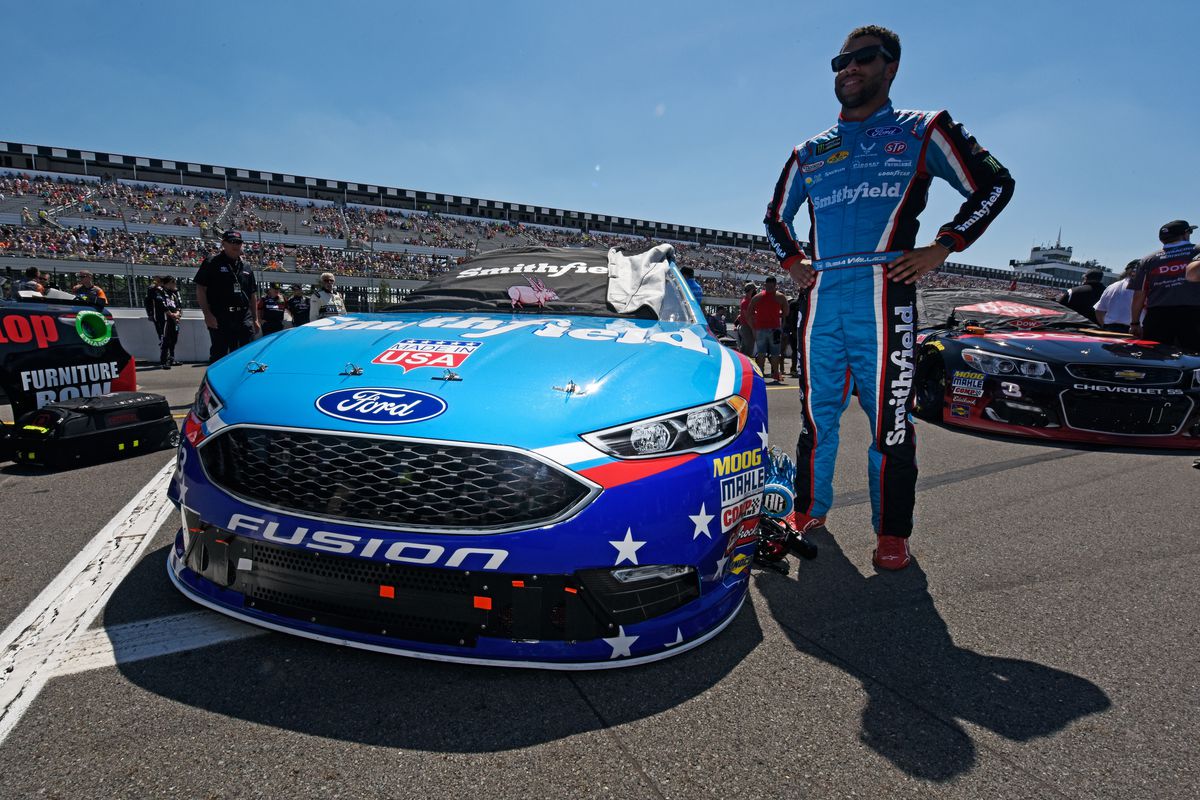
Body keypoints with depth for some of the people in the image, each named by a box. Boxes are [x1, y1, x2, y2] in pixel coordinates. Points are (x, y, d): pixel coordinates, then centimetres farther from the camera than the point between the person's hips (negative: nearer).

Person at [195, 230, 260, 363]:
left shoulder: (246, 268, 17)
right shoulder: (211, 263, 0)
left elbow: (253, 295, 19)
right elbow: (200, 289, -4)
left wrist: (255, 319, 14)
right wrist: (208, 314, -12)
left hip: (244, 319, 5)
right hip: (220, 318, -5)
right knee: (218, 354, 0)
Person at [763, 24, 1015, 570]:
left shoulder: (922, 132, 11)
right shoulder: (809, 153, 20)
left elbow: (993, 184, 10)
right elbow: (776, 216, 32)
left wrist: (939, 249, -1)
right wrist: (792, 262, 15)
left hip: (883, 299, -3)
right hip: (819, 301, 4)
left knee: (889, 421, -3)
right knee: (816, 415, 8)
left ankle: (892, 534, 10)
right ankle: (809, 510, 22)